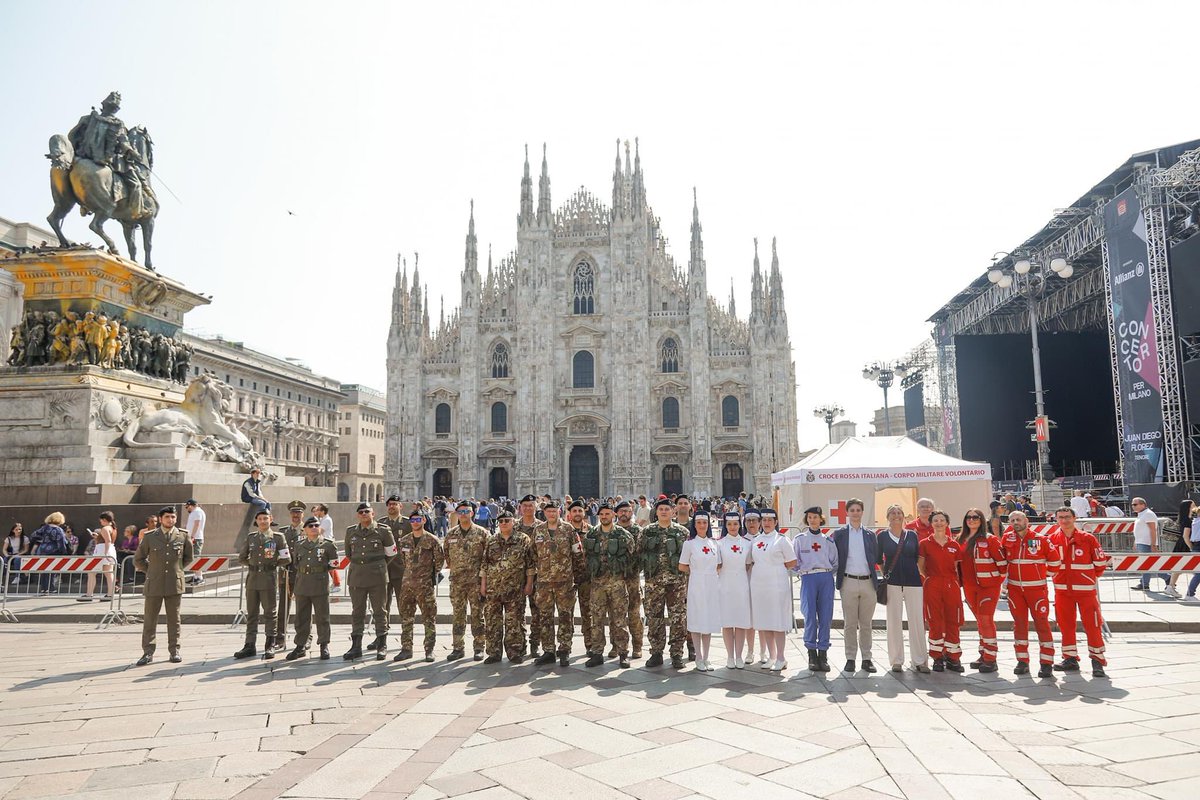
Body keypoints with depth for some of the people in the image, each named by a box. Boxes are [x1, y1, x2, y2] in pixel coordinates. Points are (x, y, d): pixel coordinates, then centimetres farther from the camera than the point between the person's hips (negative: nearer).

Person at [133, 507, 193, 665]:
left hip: (175, 584, 0)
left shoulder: (183, 536, 2)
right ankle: (148, 652, 10)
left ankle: (174, 651, 14)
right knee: (149, 619, 2)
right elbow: (138, 559, 11)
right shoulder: (149, 537, 1)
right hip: (154, 584, 0)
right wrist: (151, 571, 7)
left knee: (174, 619, 7)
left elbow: (189, 557, 16)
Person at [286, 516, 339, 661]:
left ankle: (324, 646, 12)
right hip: (302, 585, 3)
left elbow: (334, 563, 8)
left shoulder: (327, 545, 1)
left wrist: (321, 570, 5)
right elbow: (295, 563, 22)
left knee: (322, 617, 3)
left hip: (320, 585, -3)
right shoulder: (299, 545, 11)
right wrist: (303, 571, 12)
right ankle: (301, 646, 18)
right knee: (302, 618, 9)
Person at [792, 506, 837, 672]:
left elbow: (835, 562, 15)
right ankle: (812, 655, 3)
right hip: (808, 579, -2)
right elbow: (794, 562, 9)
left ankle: (823, 655, 7)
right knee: (810, 617, -7)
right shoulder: (799, 539, 8)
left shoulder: (828, 540, 13)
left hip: (826, 578, 2)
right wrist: (803, 571, 1)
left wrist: (828, 573, 5)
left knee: (825, 618, -1)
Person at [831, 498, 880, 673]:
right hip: (849, 582, -2)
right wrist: (838, 580, -3)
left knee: (866, 624, 7)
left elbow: (876, 558, 10)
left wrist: (877, 581, 1)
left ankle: (866, 658, 15)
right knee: (850, 624, 3)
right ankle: (850, 658, 11)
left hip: (868, 582, 2)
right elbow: (835, 559, 4)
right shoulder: (839, 534, 4)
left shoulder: (870, 534, 11)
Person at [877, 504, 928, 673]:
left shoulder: (912, 535, 9)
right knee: (894, 621, 1)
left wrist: (920, 574, 7)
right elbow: (879, 559, 11)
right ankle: (896, 661, 9)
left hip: (913, 581, 1)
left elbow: (918, 557, 12)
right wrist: (885, 574, 5)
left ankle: (920, 661, 7)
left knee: (917, 621, -1)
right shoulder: (882, 536, 5)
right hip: (892, 583, -1)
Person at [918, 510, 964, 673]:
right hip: (932, 586, -2)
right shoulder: (925, 544, 1)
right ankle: (938, 658, 10)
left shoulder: (954, 545, 7)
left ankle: (953, 657, 14)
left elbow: (957, 568, 13)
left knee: (953, 622, 3)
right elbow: (920, 567, 5)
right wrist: (930, 578, -1)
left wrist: (956, 583, 5)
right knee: (935, 623, 1)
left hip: (952, 586, 2)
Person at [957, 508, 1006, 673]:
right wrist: (961, 581, 14)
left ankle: (990, 659, -3)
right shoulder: (961, 540, 10)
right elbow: (959, 563, 18)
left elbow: (1002, 560, -8)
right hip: (969, 587, 6)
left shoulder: (990, 539, -7)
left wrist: (999, 579, -3)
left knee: (985, 620, -10)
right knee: (980, 620, 13)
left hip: (988, 586, -6)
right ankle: (983, 655, 21)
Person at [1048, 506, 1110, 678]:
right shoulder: (1052, 540, 2)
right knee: (1065, 624, 9)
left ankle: (1097, 660, 7)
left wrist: (1089, 577, 8)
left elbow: (1100, 563, 1)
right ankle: (1070, 659, 20)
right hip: (1062, 590, 3)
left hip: (1086, 589, -3)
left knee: (1092, 624, -3)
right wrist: (1058, 576, 10)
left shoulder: (1088, 539, -6)